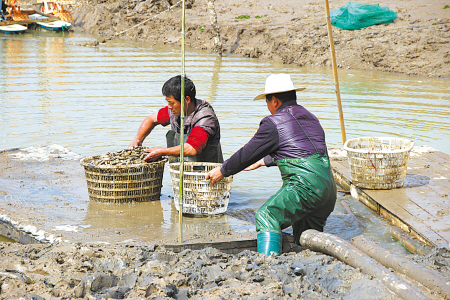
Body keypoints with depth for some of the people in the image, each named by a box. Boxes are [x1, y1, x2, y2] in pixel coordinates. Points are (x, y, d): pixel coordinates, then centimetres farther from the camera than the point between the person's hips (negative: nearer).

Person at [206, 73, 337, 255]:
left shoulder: (274, 123, -2)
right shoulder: (310, 118, 23)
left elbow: (248, 153, 4)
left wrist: (222, 171, 18)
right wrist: (263, 161, 48)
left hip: (305, 184, -8)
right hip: (329, 188, 8)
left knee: (266, 217, -11)